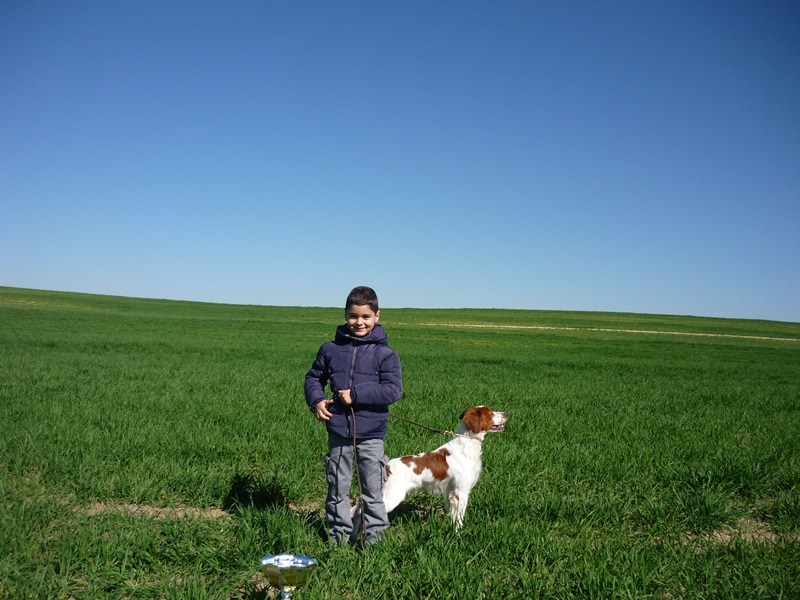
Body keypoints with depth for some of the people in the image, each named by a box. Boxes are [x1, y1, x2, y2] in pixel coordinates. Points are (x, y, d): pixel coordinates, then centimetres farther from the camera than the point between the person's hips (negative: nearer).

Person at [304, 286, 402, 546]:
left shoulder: (385, 354, -6)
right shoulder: (330, 349, 2)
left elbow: (393, 390, -14)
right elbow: (313, 377, 15)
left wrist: (356, 394, -19)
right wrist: (316, 400, -5)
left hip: (371, 434, -2)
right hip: (338, 432, 3)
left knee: (373, 490, 8)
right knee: (337, 489, 14)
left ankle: (374, 537, 21)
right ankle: (338, 536, 29)